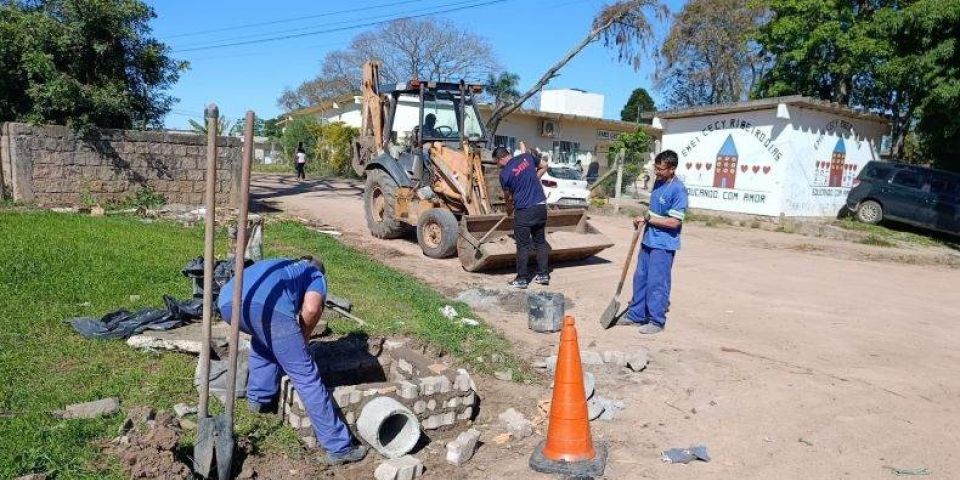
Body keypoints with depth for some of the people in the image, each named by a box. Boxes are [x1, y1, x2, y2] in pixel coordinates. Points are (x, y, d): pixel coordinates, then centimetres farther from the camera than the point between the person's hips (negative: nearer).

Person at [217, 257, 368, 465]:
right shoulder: (317, 275, 29)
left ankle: (258, 398, 41)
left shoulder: (280, 265, 44)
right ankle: (339, 447, 4)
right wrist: (301, 339, 22)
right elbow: (311, 309, 6)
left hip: (227, 300, 6)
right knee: (305, 375, 1)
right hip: (267, 303, -6)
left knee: (262, 340, 39)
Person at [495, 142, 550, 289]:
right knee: (540, 242, 14)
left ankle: (522, 279, 7)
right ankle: (543, 274, 19)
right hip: (541, 206, 5)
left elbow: (508, 196, 8)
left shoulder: (504, 173, -7)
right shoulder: (526, 157, 5)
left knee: (523, 246, 2)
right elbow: (544, 166, 20)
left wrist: (510, 202, 29)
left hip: (524, 210, -5)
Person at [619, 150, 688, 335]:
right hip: (649, 240, 9)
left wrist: (648, 219, -17)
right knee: (640, 278, 15)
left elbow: (674, 222, -21)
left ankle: (657, 321, 12)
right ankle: (636, 315, 28)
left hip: (664, 245, -9)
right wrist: (644, 219, 5)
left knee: (657, 283, -1)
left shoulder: (678, 189, -19)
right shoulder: (658, 182, 7)